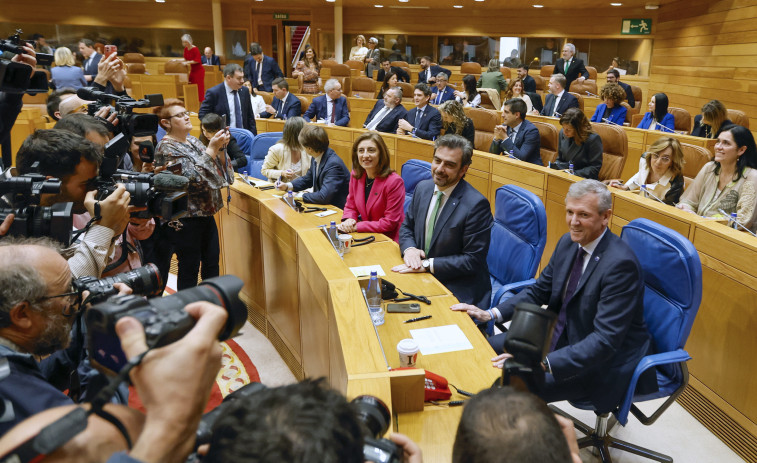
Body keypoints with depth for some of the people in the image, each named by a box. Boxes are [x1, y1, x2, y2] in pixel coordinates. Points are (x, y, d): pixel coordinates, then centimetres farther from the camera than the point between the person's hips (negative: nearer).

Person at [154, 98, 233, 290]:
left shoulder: (192, 141, 9)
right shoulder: (166, 148, -15)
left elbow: (219, 167, 7)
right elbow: (194, 177, -24)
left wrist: (220, 148, -10)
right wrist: (212, 148, -24)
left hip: (205, 213, 8)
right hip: (185, 218, -8)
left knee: (212, 262, 16)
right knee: (189, 269, 4)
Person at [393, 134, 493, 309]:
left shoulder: (477, 204, -18)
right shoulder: (423, 188, 4)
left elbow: (473, 260, -18)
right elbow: (407, 226, 16)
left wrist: (428, 264, -20)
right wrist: (409, 249, -7)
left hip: (457, 289, -6)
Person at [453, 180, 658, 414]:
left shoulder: (620, 263, -26)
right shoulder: (569, 243, -1)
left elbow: (606, 340, -31)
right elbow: (539, 290, 11)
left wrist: (543, 363, -41)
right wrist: (491, 313, -4)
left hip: (602, 360, -8)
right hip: (559, 333, 8)